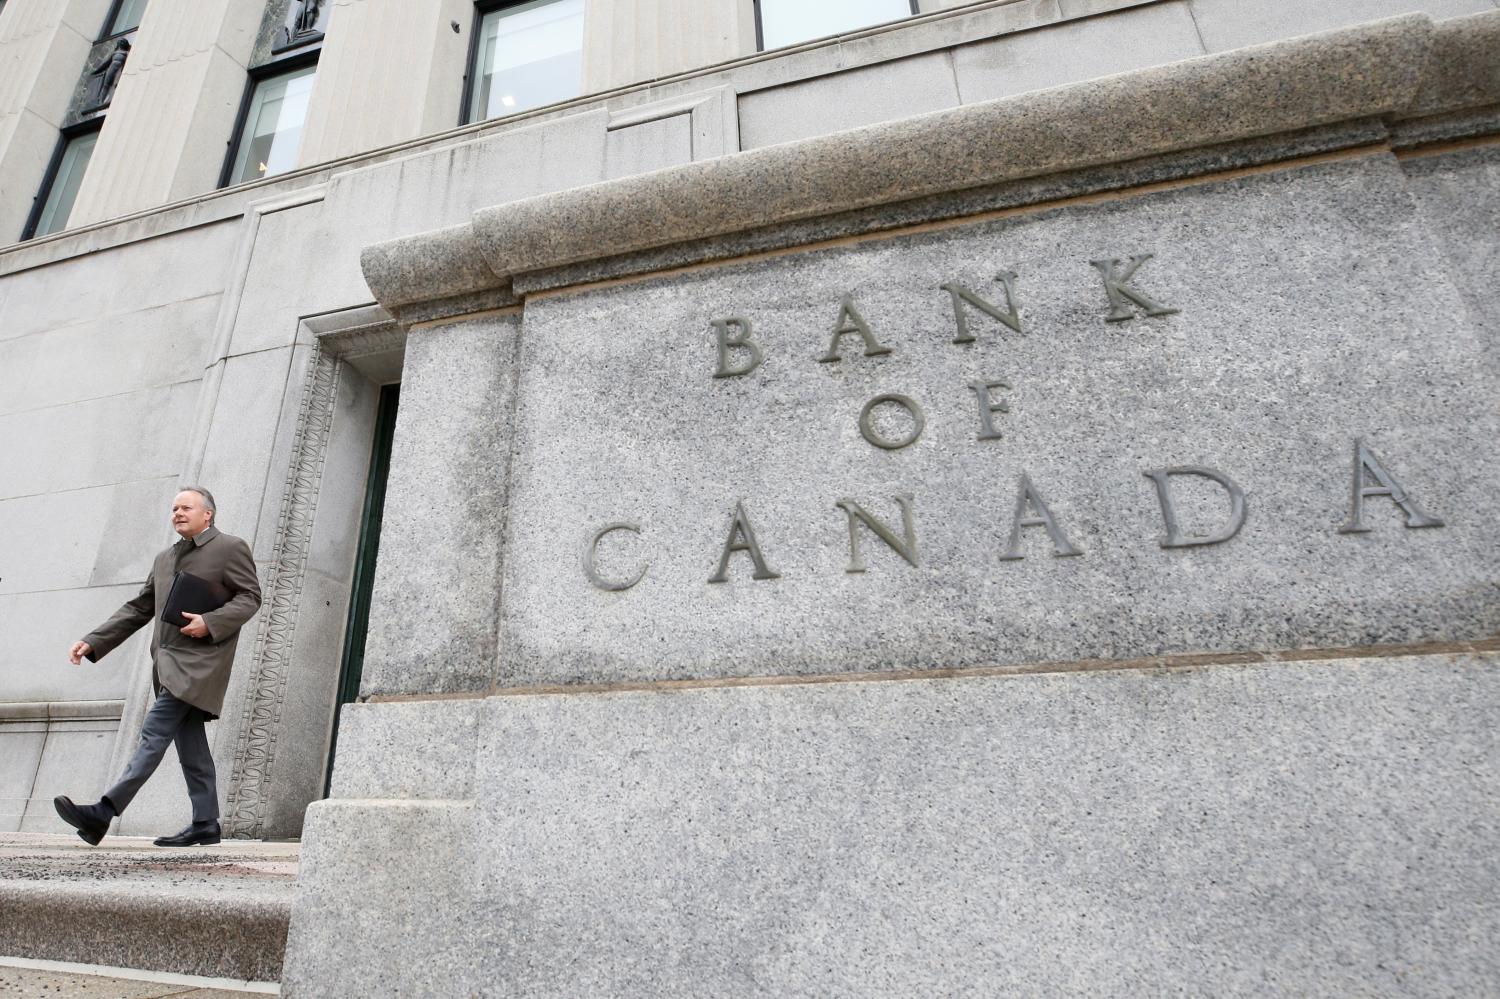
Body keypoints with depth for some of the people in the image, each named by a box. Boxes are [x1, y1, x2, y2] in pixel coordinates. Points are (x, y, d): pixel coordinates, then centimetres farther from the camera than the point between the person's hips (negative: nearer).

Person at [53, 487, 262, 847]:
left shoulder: (230, 547, -2)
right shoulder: (165, 558, 20)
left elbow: (250, 597, -8)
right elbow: (138, 608, 20)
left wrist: (209, 622, -20)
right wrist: (93, 642, 11)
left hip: (199, 659, -8)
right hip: (169, 662, 8)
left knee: (154, 732, -13)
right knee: (189, 744, 8)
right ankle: (205, 825, 13)